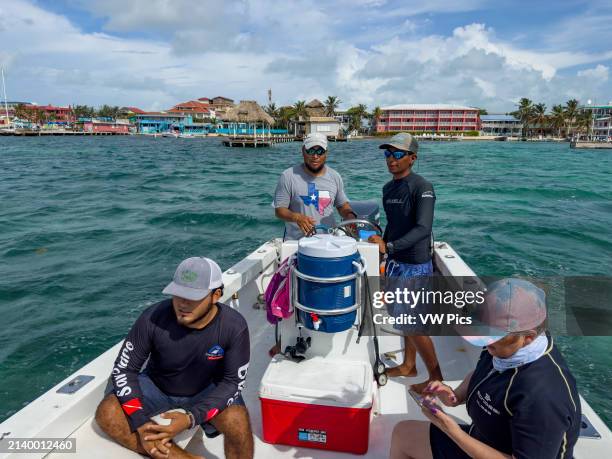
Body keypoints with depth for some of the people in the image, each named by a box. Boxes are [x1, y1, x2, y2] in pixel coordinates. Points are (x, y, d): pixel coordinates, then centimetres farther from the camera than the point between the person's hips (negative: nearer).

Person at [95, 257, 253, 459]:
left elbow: (233, 381, -20)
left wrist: (191, 418, -33)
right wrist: (140, 423, -27)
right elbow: (124, 369, -15)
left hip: (207, 389, -2)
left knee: (237, 421, -30)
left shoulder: (234, 327, -27)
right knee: (106, 413, -22)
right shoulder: (153, 318, -26)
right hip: (156, 385, 2)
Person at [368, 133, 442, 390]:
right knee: (403, 317, 18)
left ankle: (435, 376, 17)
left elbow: (423, 228, -27)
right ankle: (408, 365, 36)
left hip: (415, 266, -8)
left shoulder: (422, 188, -16)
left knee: (412, 323, -1)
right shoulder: (388, 188, 8)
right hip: (395, 262, 8)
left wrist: (389, 246, -35)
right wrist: (382, 251, 20)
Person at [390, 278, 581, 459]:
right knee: (403, 432, 12)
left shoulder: (542, 395, -36)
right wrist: (456, 396, -11)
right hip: (483, 439, 8)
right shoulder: (510, 347, -11)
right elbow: (478, 374, 9)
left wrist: (455, 433, -32)